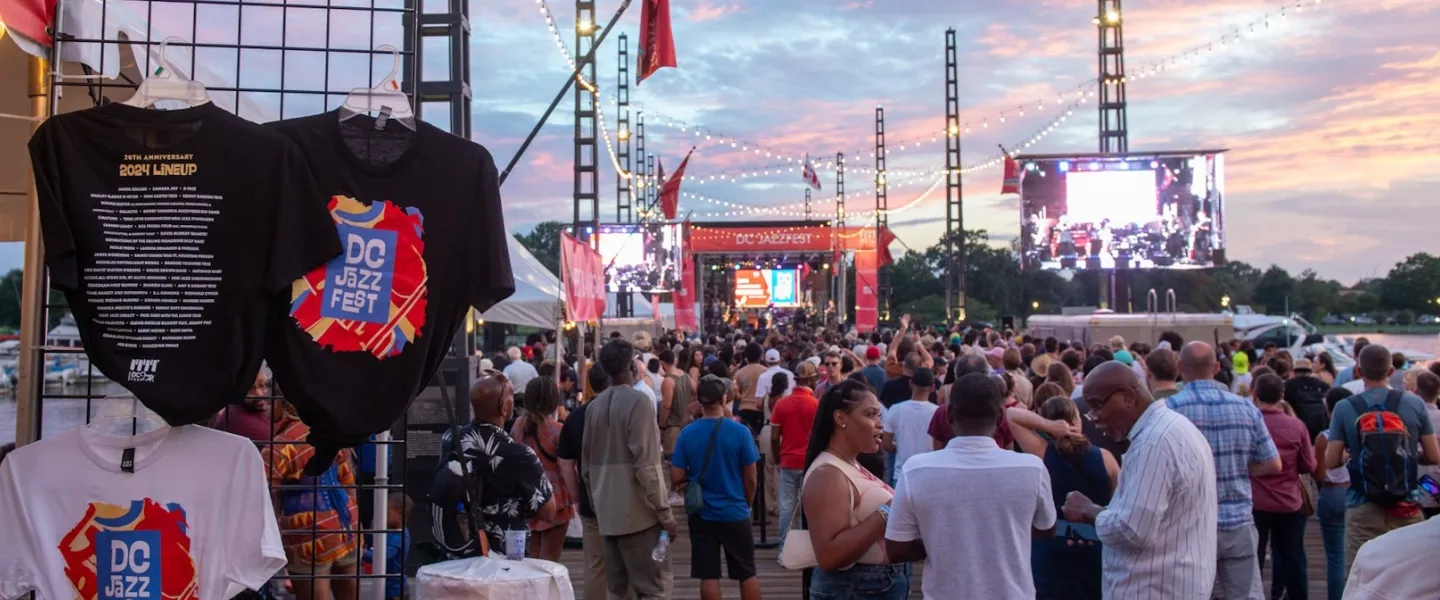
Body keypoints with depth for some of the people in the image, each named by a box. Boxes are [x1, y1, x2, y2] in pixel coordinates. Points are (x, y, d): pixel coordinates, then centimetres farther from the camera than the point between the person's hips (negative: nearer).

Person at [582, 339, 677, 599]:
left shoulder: (595, 406, 8)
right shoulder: (638, 401, -12)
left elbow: (586, 465, 13)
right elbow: (646, 465, -17)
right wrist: (665, 513, -12)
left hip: (608, 513, 7)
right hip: (638, 512, -7)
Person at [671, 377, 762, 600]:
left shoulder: (686, 433, -7)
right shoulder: (740, 431, -11)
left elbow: (677, 478, -6)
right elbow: (750, 478, -5)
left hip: (701, 514, 1)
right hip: (734, 512, -1)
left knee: (708, 575, 6)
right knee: (747, 573, 12)